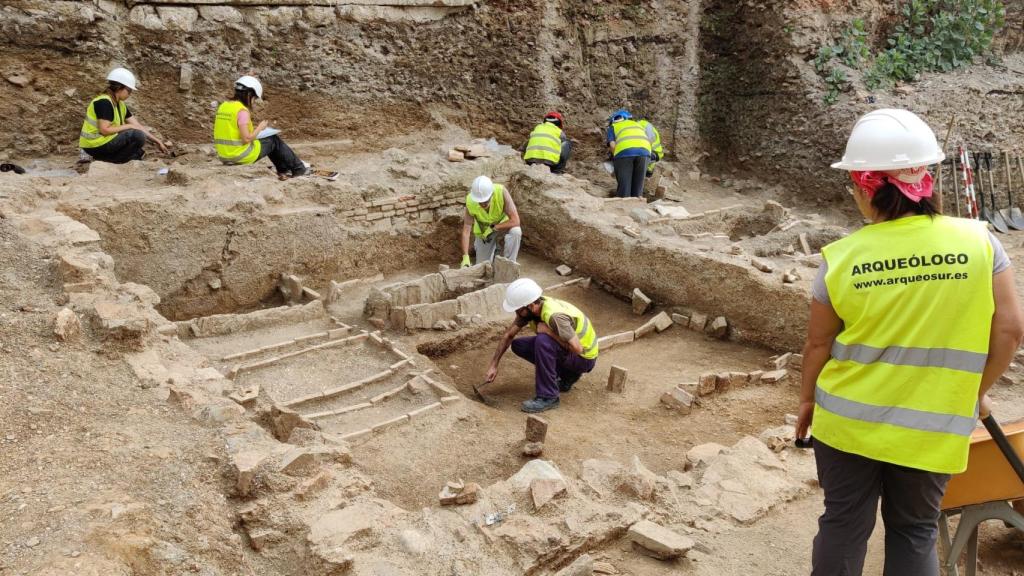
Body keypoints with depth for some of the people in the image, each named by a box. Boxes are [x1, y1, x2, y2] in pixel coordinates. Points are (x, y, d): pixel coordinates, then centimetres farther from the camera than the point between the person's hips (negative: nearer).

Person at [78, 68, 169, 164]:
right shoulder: (104, 102, -17)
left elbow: (138, 126, 9)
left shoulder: (120, 105, 11)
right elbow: (104, 130, -24)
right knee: (138, 136, -20)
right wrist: (128, 126, -15)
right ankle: (114, 160, -10)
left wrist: (157, 141, 3)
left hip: (104, 141, 10)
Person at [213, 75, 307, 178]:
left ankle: (284, 170, 39)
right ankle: (298, 169, 26)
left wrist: (252, 129, 13)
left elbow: (229, 132, 10)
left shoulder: (223, 106, 6)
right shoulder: (242, 111, -19)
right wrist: (259, 128, -6)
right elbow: (246, 139, -22)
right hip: (242, 156, -8)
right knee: (274, 140, 13)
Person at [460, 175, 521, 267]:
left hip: (503, 225, -1)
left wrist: (492, 228, -33)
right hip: (483, 231, 1)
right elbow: (466, 231, -28)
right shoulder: (470, 201, -30)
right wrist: (465, 257, -37)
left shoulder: (501, 192, -35)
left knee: (515, 231, -35)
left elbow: (515, 221, -35)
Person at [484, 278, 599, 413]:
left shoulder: (555, 315, -34)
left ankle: (548, 397, -20)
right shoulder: (529, 309, -10)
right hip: (566, 347, 8)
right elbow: (508, 335, 1)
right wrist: (493, 365, -1)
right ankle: (567, 375, 11)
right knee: (518, 345, 2)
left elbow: (577, 349, -35)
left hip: (584, 357, -8)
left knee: (542, 341, -32)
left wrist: (548, 330, -28)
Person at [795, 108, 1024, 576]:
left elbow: (818, 343, -3)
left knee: (843, 523, 15)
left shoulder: (842, 257, -13)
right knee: (914, 530, 18)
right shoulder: (977, 242, -10)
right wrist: (977, 390, 10)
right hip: (932, 427, 1)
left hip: (849, 419, 0)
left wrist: (807, 400, 13)